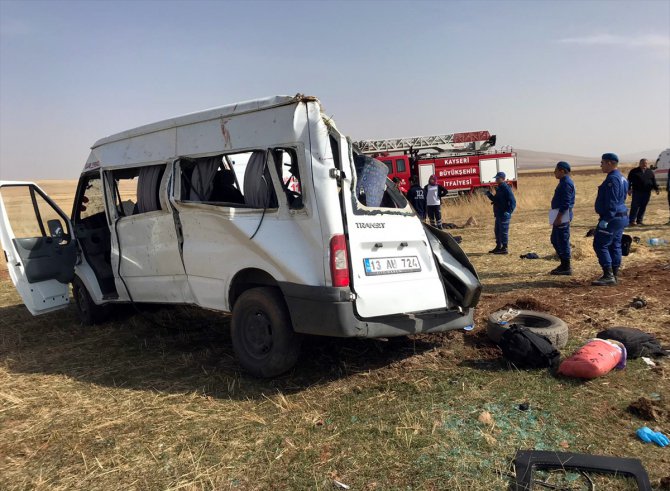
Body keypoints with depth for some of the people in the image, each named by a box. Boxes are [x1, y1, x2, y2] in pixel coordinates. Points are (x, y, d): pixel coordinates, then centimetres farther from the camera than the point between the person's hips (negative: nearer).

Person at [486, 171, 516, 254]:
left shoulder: (506, 188, -15)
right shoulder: (499, 188, 14)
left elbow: (513, 202, -18)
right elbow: (495, 200, 22)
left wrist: (508, 211, -23)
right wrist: (489, 195, 7)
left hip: (504, 214, -10)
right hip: (498, 214, 10)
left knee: (503, 231, -4)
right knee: (497, 230, 16)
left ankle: (504, 248, 2)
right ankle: (498, 247, 26)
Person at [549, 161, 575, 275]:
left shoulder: (566, 183, -15)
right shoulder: (564, 182, 17)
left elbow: (565, 203, -22)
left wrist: (558, 217, -24)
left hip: (563, 215, -11)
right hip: (560, 215, 11)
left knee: (563, 241, -5)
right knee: (555, 240, 16)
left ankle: (566, 268, 2)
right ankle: (564, 264, 23)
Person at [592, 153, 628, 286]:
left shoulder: (612, 179, -17)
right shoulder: (622, 178, 16)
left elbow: (612, 202, -23)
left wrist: (605, 219, -23)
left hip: (612, 218, -10)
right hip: (621, 217, 10)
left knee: (600, 245, -8)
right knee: (615, 246, 12)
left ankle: (608, 276, -11)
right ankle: (613, 275, 17)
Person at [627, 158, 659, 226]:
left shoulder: (650, 172, 14)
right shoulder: (634, 171, 3)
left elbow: (654, 181, 15)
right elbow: (629, 181, 0)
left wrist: (656, 189, 3)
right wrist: (629, 189, -11)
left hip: (647, 192, 4)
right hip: (637, 192, -4)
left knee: (643, 207, 6)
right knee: (635, 206, -7)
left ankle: (640, 220, 15)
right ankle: (632, 220, -4)